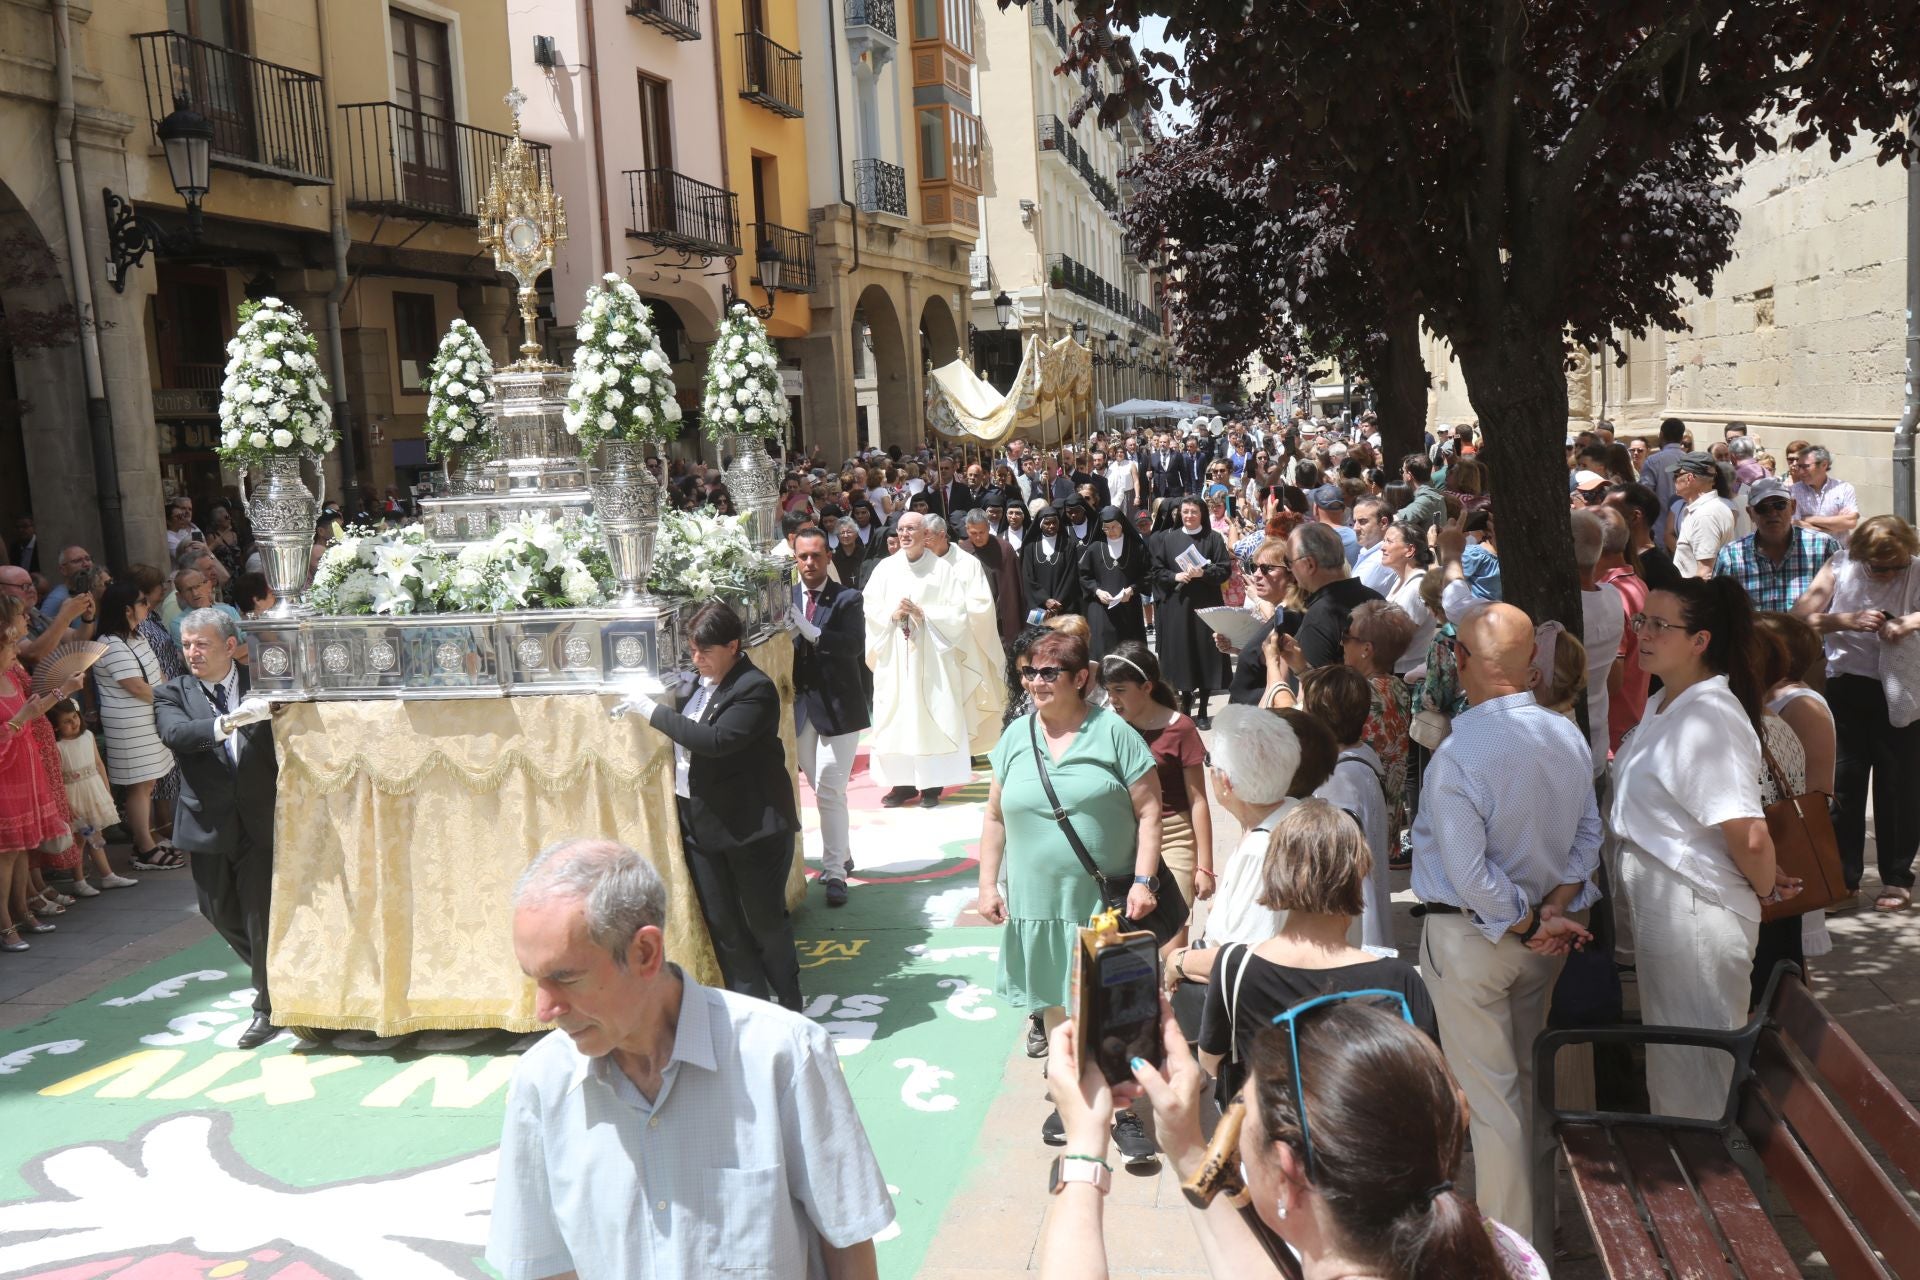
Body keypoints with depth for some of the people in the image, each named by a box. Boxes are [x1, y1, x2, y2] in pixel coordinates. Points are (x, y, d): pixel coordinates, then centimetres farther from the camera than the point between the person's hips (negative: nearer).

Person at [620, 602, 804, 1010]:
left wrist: (653, 712, -22)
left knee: (765, 921, 4)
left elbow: (717, 740, -28)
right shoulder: (701, 681, 8)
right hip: (701, 822, 8)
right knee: (721, 924, 11)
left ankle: (789, 1010, 21)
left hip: (752, 825, -8)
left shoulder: (755, 689, -16)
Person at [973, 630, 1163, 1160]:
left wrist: (1143, 881, -13)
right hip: (1038, 902, 4)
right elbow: (995, 818, 11)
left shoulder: (1112, 732, -7)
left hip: (1107, 900, -3)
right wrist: (988, 883, 5)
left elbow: (1148, 811, -7)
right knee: (1056, 1007, 14)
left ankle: (1125, 1111, 18)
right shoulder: (1016, 737, 5)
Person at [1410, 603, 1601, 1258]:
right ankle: (1541, 1229, 37)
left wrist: (1528, 923, -12)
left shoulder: (1457, 754, -26)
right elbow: (1588, 835, 2)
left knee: (1491, 1097, 6)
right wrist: (1555, 910, -4)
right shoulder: (1569, 736, -4)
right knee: (1532, 1081, 22)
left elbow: (1468, 876, -25)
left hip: (1471, 940, -7)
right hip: (1544, 935, 7)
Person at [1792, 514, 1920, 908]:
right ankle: (1842, 877, 18)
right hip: (1847, 685, 1)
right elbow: (1801, 617, -12)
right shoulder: (1840, 569, -4)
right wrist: (1850, 620, -25)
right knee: (1843, 782, 7)